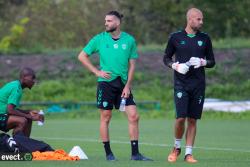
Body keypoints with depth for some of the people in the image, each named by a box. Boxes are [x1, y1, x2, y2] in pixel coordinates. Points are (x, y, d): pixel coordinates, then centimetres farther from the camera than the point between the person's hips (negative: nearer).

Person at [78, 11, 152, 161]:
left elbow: (132, 64, 5)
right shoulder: (100, 39, 1)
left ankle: (135, 153, -1)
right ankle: (108, 153, 10)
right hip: (106, 82, -2)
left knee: (134, 116, -5)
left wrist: (127, 86, -4)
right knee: (106, 117, 0)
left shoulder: (129, 40, 4)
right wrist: (97, 72, -4)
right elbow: (82, 56, 5)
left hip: (123, 84, 2)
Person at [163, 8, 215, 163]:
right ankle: (177, 148, 12)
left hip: (198, 84, 2)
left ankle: (188, 153, 9)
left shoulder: (205, 38, 7)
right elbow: (166, 58, 10)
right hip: (181, 83, -2)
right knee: (181, 118, -12)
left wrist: (203, 62, -9)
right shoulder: (176, 37, 2)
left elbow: (212, 61, 12)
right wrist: (176, 66, -9)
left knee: (192, 120, 2)